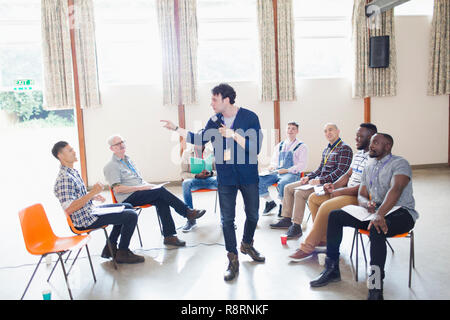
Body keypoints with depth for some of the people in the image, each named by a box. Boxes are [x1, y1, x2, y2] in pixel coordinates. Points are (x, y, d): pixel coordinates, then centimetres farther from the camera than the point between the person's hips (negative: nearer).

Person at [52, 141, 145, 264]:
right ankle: (123, 253, 4)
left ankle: (110, 247, 19)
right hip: (86, 220, -10)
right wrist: (92, 193, -30)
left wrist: (93, 197, 6)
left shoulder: (73, 172, 9)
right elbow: (69, 209, -29)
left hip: (90, 209, 10)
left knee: (127, 207, 20)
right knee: (131, 216, -13)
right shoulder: (63, 178, -23)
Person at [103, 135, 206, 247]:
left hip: (140, 192, 7)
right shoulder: (111, 166, -2)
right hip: (128, 199, -7)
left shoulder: (128, 160, 23)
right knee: (161, 191, -25)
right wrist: (141, 187, -18)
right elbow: (117, 189, -13)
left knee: (161, 201, -23)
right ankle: (188, 212, -18)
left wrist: (148, 185, 5)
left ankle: (169, 236, -25)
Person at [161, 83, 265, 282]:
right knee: (227, 219, 1)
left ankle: (247, 245, 40)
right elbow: (199, 139, 16)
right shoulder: (215, 121, 1)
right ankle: (233, 260, 15)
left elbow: (255, 147, -19)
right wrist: (176, 129, 12)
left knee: (252, 215, 13)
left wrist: (233, 134, -23)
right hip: (225, 177, 2)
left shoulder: (249, 117, -11)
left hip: (248, 176, -2)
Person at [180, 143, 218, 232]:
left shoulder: (211, 152, 10)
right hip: (194, 180, -1)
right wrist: (197, 176, -17)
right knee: (185, 183, -36)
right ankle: (191, 220, -31)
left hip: (209, 179, 1)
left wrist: (211, 173, -13)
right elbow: (183, 173, 1)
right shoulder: (187, 152, 5)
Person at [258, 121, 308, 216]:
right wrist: (272, 166, 3)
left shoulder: (301, 147, 7)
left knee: (282, 183, -40)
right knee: (258, 180, -20)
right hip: (276, 172, 5)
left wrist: (287, 170, -16)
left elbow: (302, 165, -3)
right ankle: (270, 202, -1)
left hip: (292, 173, -5)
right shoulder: (279, 146, 21)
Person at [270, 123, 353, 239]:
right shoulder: (326, 149, 18)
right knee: (288, 188, 6)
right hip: (318, 180, 10)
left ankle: (296, 227, -20)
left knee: (299, 192, -28)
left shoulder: (344, 149, -9)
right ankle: (286, 219, 10)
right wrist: (308, 177, 5)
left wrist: (320, 181, -22)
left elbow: (341, 171, -19)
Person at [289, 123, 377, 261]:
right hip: (347, 192, 11)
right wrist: (334, 185, 3)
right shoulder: (358, 154, 14)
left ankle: (307, 248, -16)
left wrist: (340, 192, -18)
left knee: (326, 207, -28)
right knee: (313, 198, 5)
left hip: (360, 197, -11)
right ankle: (323, 238, 8)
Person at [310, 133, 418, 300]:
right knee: (335, 216, -6)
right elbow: (361, 196, 13)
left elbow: (396, 189, -25)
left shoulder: (400, 163, -7)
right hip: (374, 211, 7)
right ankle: (332, 269, -2)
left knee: (377, 229, -39)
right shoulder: (369, 168, 17)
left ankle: (376, 289, -34)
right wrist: (368, 204, -13)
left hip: (400, 211, -7)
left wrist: (379, 214, -41)